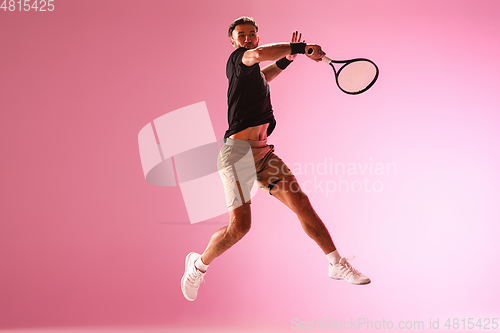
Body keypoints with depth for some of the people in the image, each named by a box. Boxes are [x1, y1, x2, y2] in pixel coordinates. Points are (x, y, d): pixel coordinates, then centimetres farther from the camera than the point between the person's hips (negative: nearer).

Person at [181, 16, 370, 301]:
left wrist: (288, 57, 34)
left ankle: (337, 264, 6)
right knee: (240, 226, -12)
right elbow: (259, 54, -27)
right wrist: (301, 48, -26)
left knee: (301, 202, -2)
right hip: (238, 150, -8)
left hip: (263, 152, 8)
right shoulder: (237, 58, -2)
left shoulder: (251, 71, 22)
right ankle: (199, 264, 13)